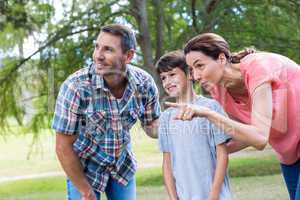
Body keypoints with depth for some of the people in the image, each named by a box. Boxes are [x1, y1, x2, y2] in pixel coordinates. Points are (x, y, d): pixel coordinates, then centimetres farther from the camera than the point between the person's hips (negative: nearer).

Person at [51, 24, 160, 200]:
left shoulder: (144, 83, -17)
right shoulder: (75, 86, -26)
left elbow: (152, 125, 0)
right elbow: (63, 147, -19)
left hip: (123, 165, 3)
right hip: (83, 168, -3)